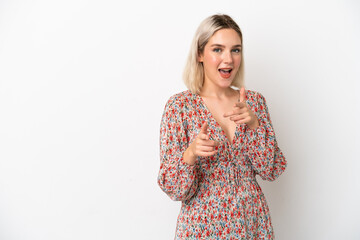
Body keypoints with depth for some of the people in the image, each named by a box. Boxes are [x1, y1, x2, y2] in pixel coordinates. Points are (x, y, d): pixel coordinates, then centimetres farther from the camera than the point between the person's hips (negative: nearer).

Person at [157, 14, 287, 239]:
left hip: (253, 221, 3)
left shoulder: (254, 101, -1)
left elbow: (271, 170, -4)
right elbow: (176, 190, -12)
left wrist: (254, 124, -17)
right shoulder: (180, 105, -12)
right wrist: (190, 155, -30)